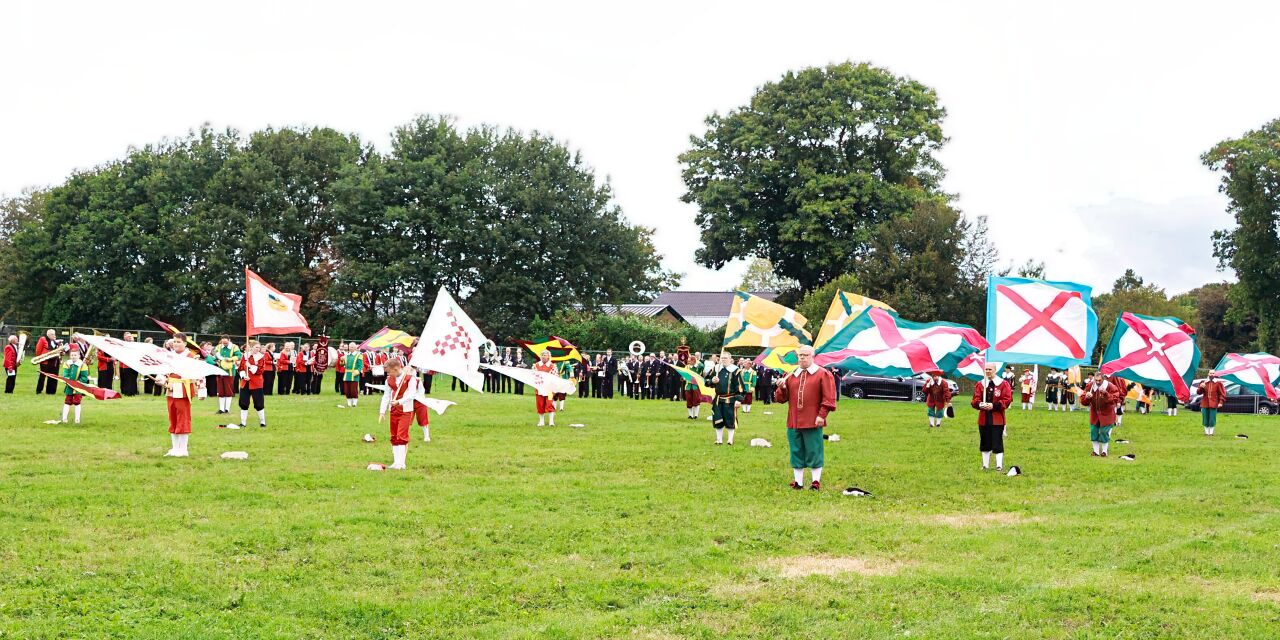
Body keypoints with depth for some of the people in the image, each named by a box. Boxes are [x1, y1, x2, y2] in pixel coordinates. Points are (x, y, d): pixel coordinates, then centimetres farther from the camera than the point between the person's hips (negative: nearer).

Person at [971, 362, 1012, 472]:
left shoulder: (1003, 383, -2)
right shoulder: (980, 384, 8)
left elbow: (1007, 400, -8)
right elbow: (975, 400, 4)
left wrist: (994, 405, -18)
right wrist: (979, 404, -20)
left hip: (997, 418, -3)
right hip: (984, 418, 3)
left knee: (997, 442, -3)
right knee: (985, 443, 9)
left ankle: (999, 465, 4)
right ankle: (985, 465, 19)